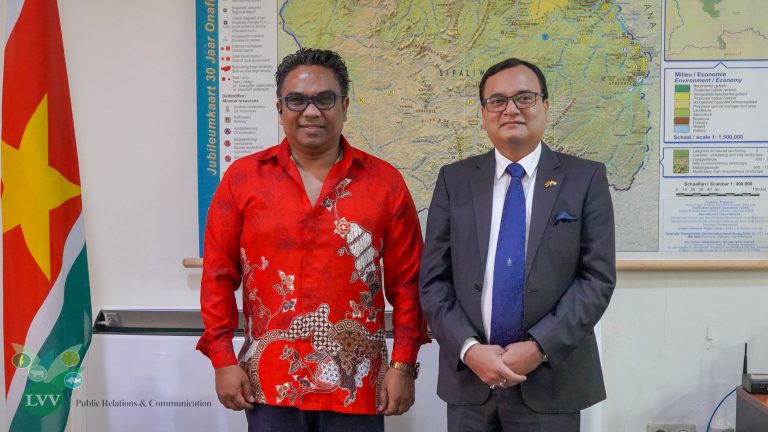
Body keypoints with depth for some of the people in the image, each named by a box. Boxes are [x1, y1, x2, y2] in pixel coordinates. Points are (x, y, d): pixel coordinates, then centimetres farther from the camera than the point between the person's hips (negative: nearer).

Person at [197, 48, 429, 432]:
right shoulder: (243, 178, 1)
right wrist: (223, 360, -1)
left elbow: (406, 282, 1)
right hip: (269, 385, 1)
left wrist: (403, 365, -3)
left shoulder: (384, 181, -1)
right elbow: (218, 275, 3)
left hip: (357, 386, 0)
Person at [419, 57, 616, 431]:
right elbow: (433, 279, 0)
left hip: (552, 379, -1)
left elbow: (598, 276, -5)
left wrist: (540, 347, -13)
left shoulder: (585, 178, -1)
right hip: (468, 377, 2)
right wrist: (468, 349, -12)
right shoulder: (454, 179, 3)